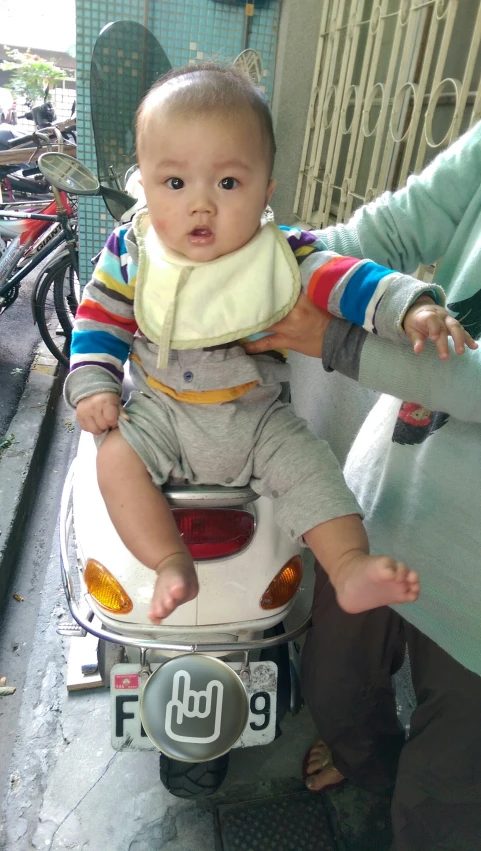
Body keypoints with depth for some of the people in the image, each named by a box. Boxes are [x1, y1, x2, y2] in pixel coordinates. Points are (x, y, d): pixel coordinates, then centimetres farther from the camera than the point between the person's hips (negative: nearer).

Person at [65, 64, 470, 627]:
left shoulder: (282, 256, -11)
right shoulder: (131, 253, -7)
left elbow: (342, 277, -15)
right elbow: (100, 319, 1)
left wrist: (412, 306, -30)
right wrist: (94, 385, -10)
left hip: (259, 419, 0)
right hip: (160, 414, 1)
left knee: (311, 469, -13)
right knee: (115, 460, -18)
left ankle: (351, 569, -6)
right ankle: (172, 565, -14)